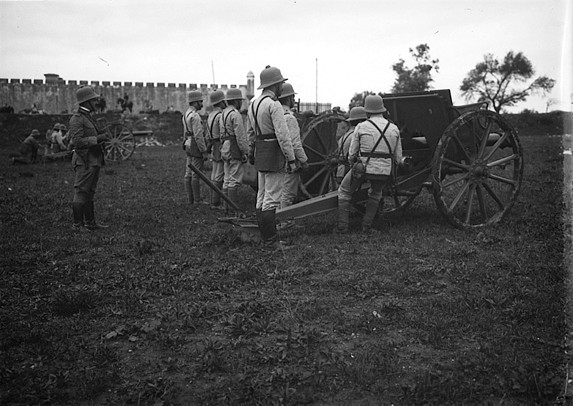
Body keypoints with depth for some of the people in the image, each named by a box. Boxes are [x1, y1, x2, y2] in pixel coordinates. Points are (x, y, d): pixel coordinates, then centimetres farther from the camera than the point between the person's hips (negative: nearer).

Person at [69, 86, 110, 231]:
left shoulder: (88, 117, 18)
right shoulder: (76, 119, -12)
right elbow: (78, 141, -21)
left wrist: (101, 134, 7)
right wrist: (98, 138, -23)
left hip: (94, 161, 9)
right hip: (84, 161, -9)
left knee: (89, 193, 13)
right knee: (81, 193, -4)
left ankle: (90, 222, 19)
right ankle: (78, 224, 1)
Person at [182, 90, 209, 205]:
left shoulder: (186, 114, 15)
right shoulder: (195, 116, -17)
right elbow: (198, 135, -22)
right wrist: (204, 151, -19)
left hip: (188, 145, 10)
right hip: (196, 147, -10)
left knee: (189, 174, 9)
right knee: (196, 174, -6)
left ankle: (190, 199, 15)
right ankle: (197, 200, -2)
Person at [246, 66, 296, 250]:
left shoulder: (254, 104, 13)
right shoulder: (274, 105, -16)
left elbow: (250, 132, 19)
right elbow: (282, 135, -20)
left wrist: (252, 153, 25)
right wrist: (291, 159, -16)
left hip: (260, 153, 9)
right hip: (274, 154, -9)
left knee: (262, 196, 12)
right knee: (271, 198, -6)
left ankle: (264, 237, 19)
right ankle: (270, 241, -3)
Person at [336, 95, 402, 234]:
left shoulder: (361, 127, -3)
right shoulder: (394, 129, 6)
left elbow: (352, 154, 2)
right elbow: (398, 158, 9)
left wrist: (352, 163, 24)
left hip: (363, 167, -3)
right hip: (385, 171, 3)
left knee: (344, 192, 19)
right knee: (375, 194, 30)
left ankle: (342, 226, 15)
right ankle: (366, 226, 22)